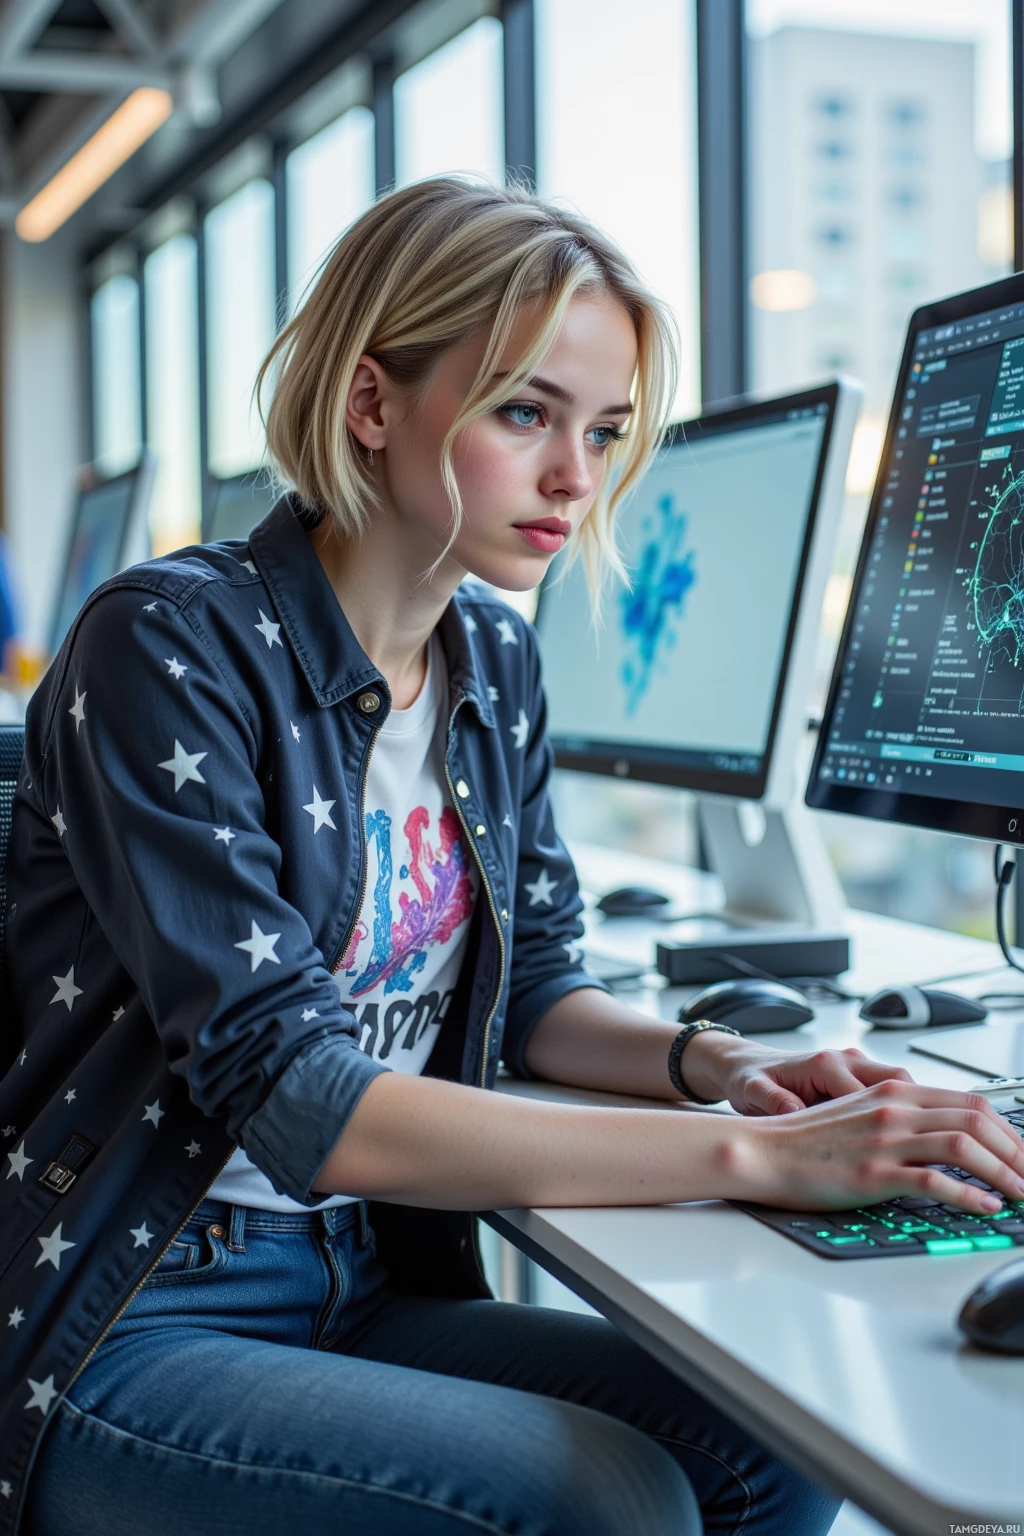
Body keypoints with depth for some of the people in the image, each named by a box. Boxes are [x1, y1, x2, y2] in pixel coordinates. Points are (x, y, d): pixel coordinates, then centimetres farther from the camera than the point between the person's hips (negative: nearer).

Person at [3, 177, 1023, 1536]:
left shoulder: (495, 663, 5)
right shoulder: (170, 647, -18)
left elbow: (533, 982, 14)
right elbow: (293, 1097, -26)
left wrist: (713, 1061, -8)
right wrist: (750, 1155, -29)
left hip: (367, 1288, 7)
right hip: (120, 1334, -6)